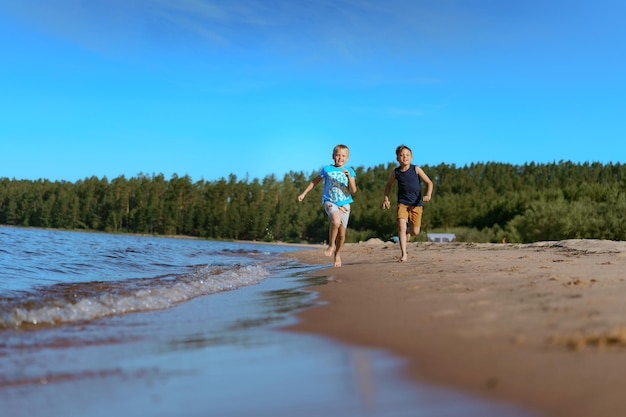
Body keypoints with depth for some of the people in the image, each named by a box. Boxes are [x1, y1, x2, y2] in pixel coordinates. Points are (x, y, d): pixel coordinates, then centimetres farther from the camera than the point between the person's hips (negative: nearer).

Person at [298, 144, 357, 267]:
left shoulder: (349, 171, 3)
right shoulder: (327, 169, 1)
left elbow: (353, 190, -5)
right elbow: (315, 181, 15)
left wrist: (349, 177, -20)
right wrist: (304, 193, 14)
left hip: (344, 204, 2)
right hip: (330, 202, -2)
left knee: (342, 233, 6)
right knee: (336, 220, -32)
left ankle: (337, 253, 32)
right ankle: (331, 245, -10)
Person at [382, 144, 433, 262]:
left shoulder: (416, 169, -6)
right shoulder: (396, 172, 1)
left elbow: (429, 182, -2)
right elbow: (388, 185, 20)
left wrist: (428, 195, -18)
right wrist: (386, 199, 10)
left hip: (416, 204, -1)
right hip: (402, 203, 1)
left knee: (415, 231, 1)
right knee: (401, 226, -18)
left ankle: (408, 231, 39)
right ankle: (403, 254, -14)